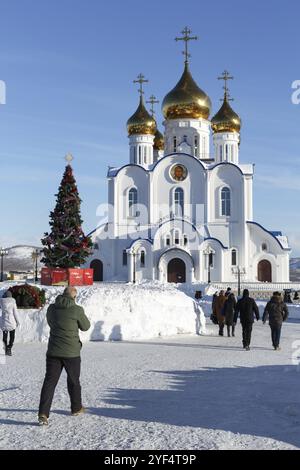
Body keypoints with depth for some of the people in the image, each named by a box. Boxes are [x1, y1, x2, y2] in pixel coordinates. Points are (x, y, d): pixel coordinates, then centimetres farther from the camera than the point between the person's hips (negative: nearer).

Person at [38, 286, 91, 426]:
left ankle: (43, 414, -10)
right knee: (74, 380, 16)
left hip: (53, 351, 3)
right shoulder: (77, 310, -12)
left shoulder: (51, 308, 2)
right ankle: (76, 408, 32)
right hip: (71, 352, -3)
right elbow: (85, 327, 2)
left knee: (49, 381, 1)